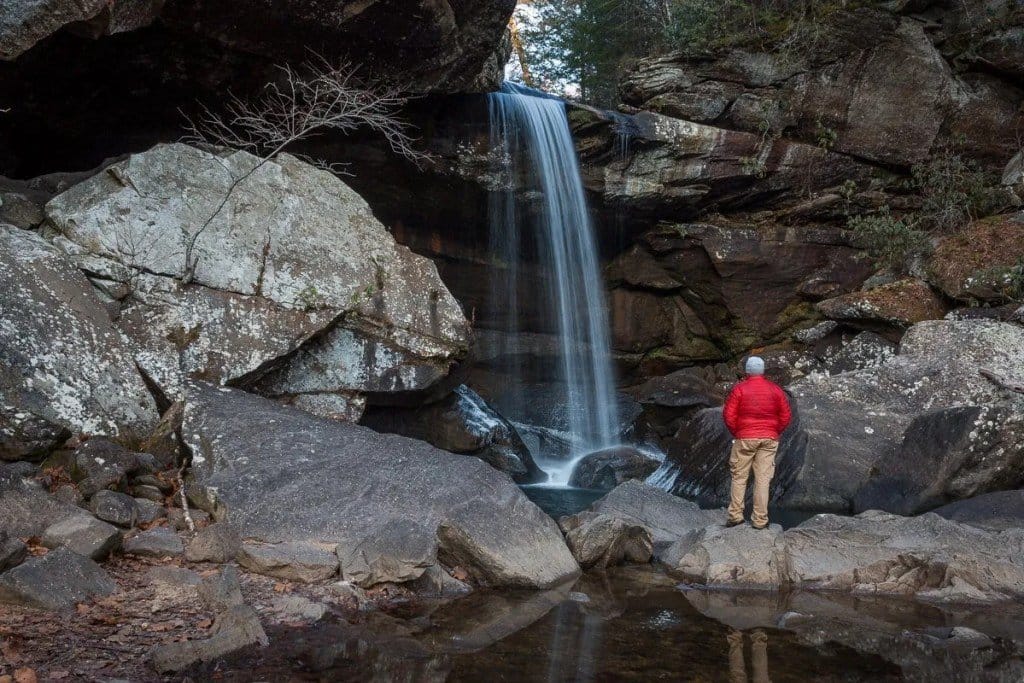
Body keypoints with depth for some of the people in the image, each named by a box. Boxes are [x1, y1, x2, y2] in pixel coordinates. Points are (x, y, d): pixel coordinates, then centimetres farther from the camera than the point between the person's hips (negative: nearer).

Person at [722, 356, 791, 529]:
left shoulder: (739, 389, -5)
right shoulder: (775, 389, 2)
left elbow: (728, 415, -7)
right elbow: (786, 416, 2)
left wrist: (736, 433, 7)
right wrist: (776, 433, 14)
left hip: (745, 438, -2)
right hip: (769, 440, 2)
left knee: (739, 477, 9)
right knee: (763, 479, 3)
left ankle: (735, 515, 7)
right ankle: (760, 520, 3)